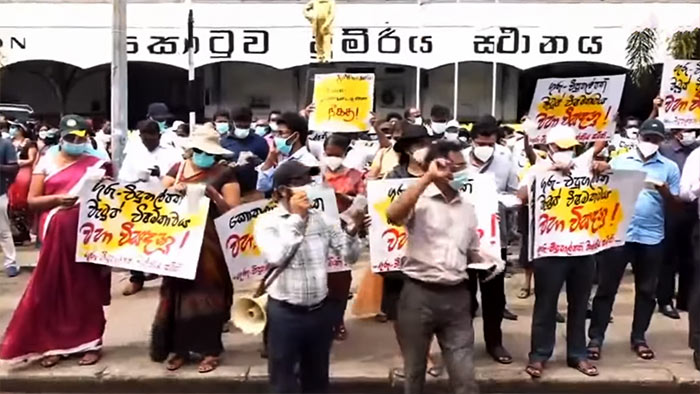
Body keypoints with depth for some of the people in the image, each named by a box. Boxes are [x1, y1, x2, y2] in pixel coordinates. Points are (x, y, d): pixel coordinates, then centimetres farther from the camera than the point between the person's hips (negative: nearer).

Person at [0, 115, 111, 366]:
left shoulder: (97, 165, 6)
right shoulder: (46, 162, 7)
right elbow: (32, 201, 3)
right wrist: (57, 199, -15)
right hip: (55, 234, 1)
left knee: (87, 288, 4)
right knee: (53, 287, 3)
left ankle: (91, 343, 12)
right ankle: (53, 344, 15)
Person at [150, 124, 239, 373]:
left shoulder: (224, 174, -1)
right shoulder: (177, 169, 10)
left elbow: (234, 211, -7)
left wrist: (212, 194, -20)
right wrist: (174, 191, -12)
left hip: (210, 243, -3)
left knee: (208, 292, 1)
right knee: (179, 292, 6)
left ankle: (210, 349, 12)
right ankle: (180, 348, 17)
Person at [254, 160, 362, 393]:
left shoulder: (321, 218, 3)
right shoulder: (267, 222, -7)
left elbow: (350, 257, 3)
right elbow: (276, 256, -25)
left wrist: (352, 230, -16)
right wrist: (296, 218, -19)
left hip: (320, 310, 4)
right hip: (285, 313, -4)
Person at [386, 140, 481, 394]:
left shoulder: (467, 208, 13)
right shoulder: (419, 200, -6)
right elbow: (393, 215, -28)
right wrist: (427, 177, -24)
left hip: (456, 296, 4)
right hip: (419, 295, -4)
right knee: (414, 372, 13)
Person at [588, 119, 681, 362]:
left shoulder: (669, 167, 6)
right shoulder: (619, 162, 5)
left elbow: (675, 205, 4)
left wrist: (664, 190, -16)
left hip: (651, 238, 2)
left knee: (647, 290, 11)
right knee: (606, 288, 1)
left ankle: (639, 337, 24)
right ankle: (596, 338, 8)